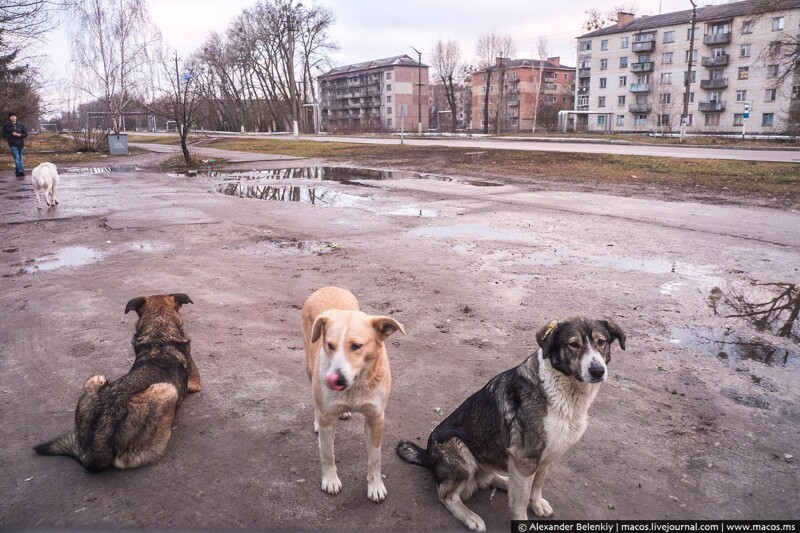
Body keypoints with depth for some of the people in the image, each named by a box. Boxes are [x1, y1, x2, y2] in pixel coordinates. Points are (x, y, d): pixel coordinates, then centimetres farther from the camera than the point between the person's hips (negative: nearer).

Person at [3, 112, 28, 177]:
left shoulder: (21, 125, 5)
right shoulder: (6, 126, 0)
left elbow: (25, 134, 6)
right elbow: (4, 136, 1)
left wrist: (20, 135, -14)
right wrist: (12, 135, -16)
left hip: (20, 144, 3)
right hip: (13, 145, -3)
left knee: (20, 159, 10)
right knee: (17, 159, -13)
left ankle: (18, 172, 19)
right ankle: (21, 171, -19)